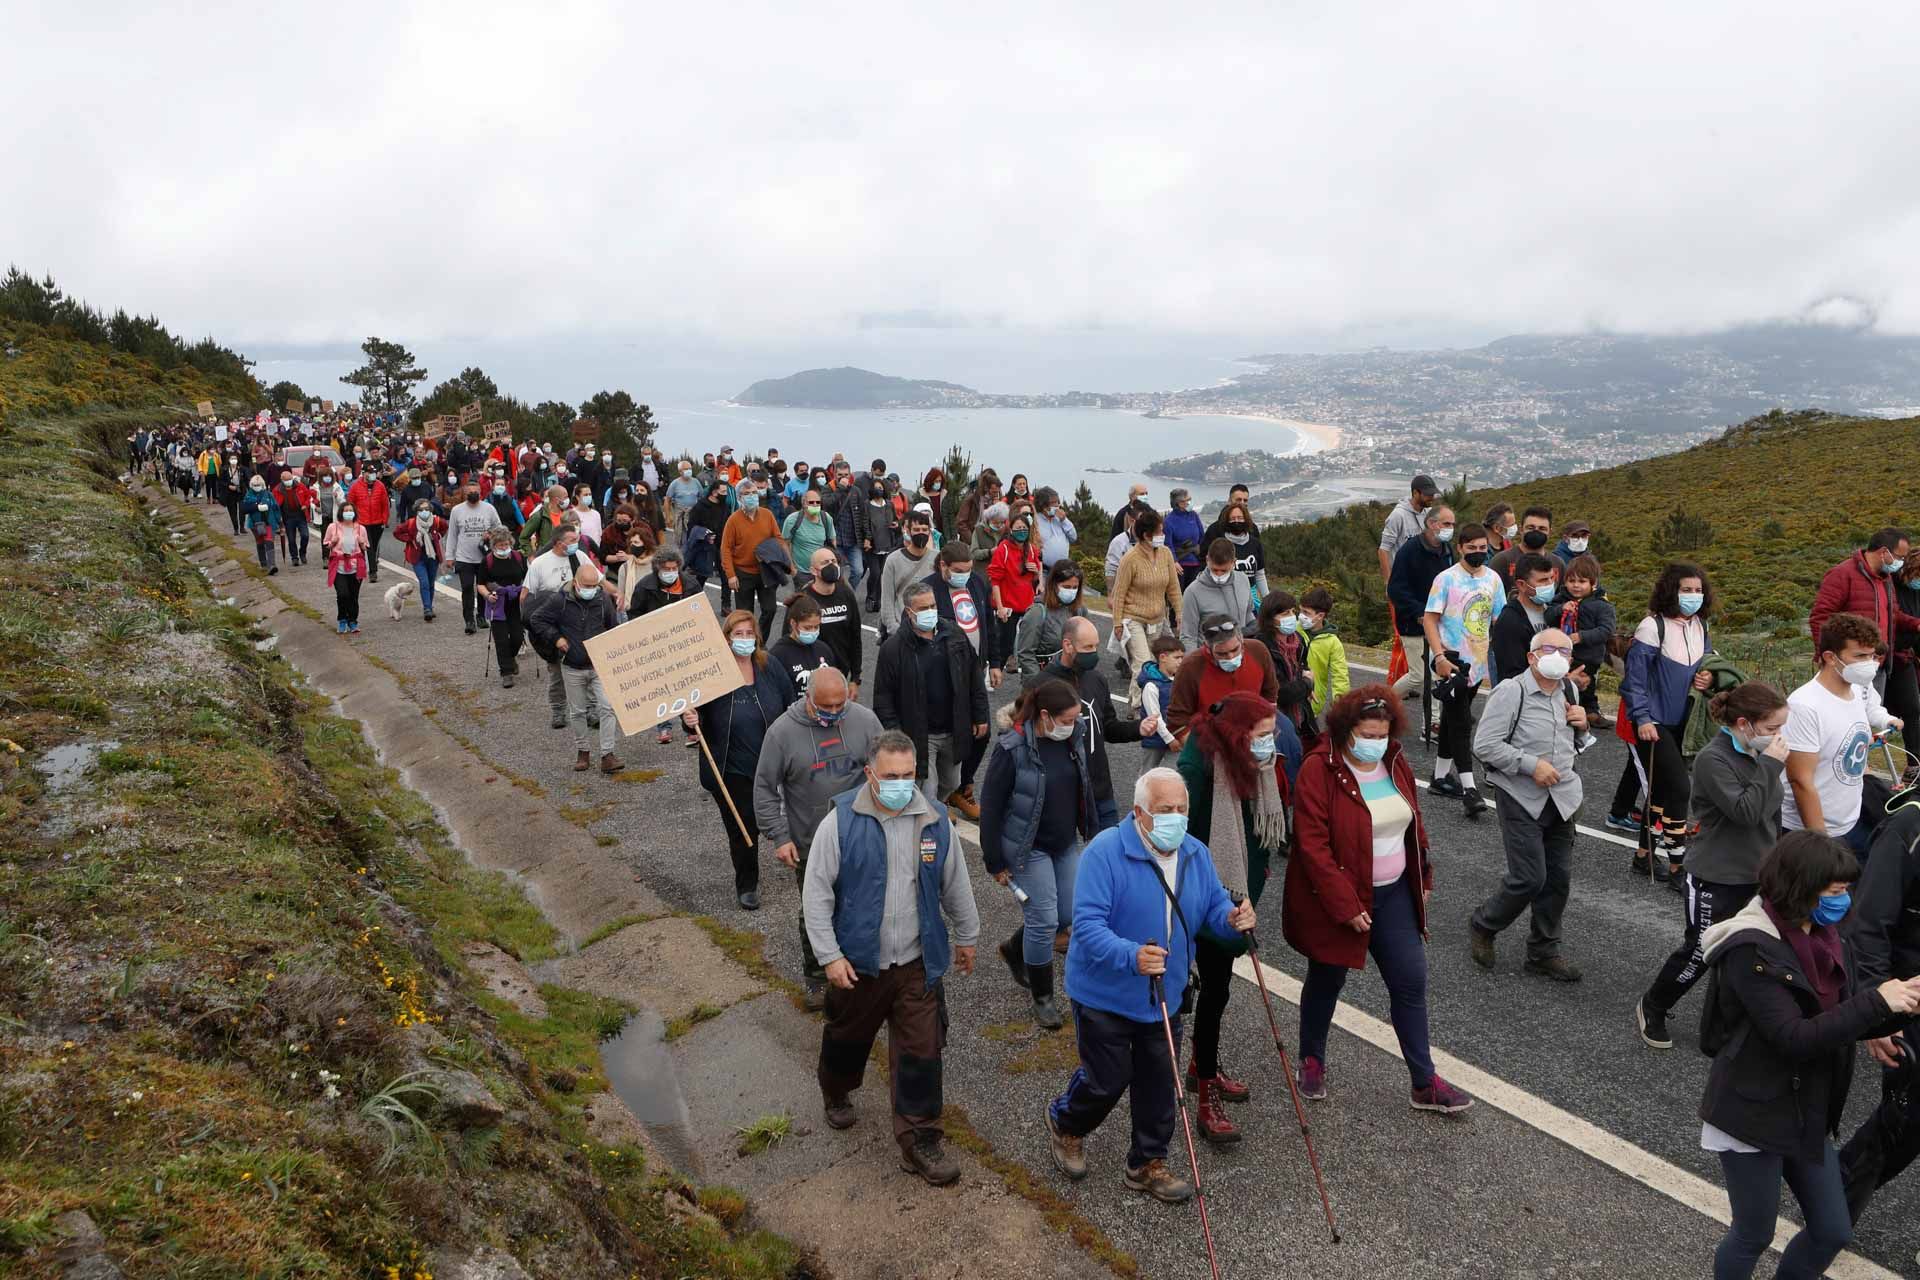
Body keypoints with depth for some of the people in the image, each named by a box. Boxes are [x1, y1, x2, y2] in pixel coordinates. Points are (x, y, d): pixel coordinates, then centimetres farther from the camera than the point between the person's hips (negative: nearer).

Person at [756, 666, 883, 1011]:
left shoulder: (865, 720, -8)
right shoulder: (782, 732, -13)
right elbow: (765, 790, -5)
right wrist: (779, 837, -8)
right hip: (810, 845, -1)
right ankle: (816, 977, 31)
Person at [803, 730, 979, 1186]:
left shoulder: (934, 822, -5)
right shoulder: (840, 822, -15)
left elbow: (956, 884, 9)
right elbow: (817, 893, -10)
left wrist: (966, 936, 17)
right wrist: (830, 956, -13)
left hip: (917, 963, 2)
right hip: (857, 961, -1)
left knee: (921, 1053, 3)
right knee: (847, 1038, 21)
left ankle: (919, 1141, 19)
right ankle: (836, 1093, 52)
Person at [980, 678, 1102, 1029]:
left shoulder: (1073, 739, -4)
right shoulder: (1013, 749, -22)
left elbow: (1086, 787, 11)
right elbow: (990, 807, -15)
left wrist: (1093, 832, 14)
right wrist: (995, 863, -11)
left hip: (1067, 845, 7)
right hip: (1029, 849, -6)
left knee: (1069, 914, 13)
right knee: (1044, 921, -3)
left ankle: (1015, 950, 40)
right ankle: (1042, 997, 18)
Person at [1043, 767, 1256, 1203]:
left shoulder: (1196, 854, -1)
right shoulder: (1105, 852, -23)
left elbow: (1214, 906, 10)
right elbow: (1087, 924, -28)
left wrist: (1233, 918, -15)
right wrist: (1131, 956, -44)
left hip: (1164, 997, 6)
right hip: (1105, 994, -5)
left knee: (1159, 1084, 11)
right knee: (1108, 1080, 6)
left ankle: (1147, 1165, 33)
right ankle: (1064, 1122, 38)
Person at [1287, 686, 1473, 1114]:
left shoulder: (1395, 763, 0)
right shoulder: (1319, 771, -21)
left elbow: (1413, 823, 13)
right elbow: (1312, 846, -24)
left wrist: (1423, 877, 15)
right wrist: (1345, 906, -24)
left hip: (1393, 893, 6)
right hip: (1335, 899, -5)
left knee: (1411, 982, 6)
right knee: (1327, 980, 13)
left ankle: (1425, 1083, 17)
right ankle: (1311, 1061, 36)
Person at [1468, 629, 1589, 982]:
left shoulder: (1568, 692, 10)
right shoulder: (1511, 691, -13)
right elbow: (1484, 745, -18)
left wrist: (1581, 725, 3)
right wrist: (1531, 765, -20)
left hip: (1562, 799, 7)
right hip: (1522, 799, -7)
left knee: (1559, 878, 9)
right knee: (1529, 879, -9)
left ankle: (1544, 952, 24)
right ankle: (1483, 926, 17)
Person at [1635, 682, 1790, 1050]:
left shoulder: (1757, 752, 3)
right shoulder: (1713, 759, -20)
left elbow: (1772, 812, 15)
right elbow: (1745, 812, -30)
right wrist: (1771, 765, -26)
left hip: (1757, 874, 7)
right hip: (1717, 877, -7)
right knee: (1699, 952, 4)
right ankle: (1651, 1010, 22)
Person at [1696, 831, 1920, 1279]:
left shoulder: (1824, 936, 1)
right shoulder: (1752, 951, -24)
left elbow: (1842, 1014, 4)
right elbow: (1795, 1038, -26)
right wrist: (1877, 1002, -27)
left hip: (1809, 1114, 8)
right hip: (1753, 1115, -8)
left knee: (1832, 1232, 17)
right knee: (1754, 1235, 10)